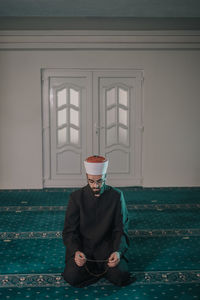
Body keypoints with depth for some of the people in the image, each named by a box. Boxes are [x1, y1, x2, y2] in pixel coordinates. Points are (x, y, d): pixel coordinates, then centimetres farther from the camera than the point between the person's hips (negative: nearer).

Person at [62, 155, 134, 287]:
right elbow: (69, 230, -4)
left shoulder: (116, 196, -4)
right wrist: (76, 251, -23)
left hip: (108, 246, 0)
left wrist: (118, 251, -20)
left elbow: (121, 229, -2)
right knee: (72, 277, -23)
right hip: (82, 247, 0)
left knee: (120, 277, -23)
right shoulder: (77, 196, -4)